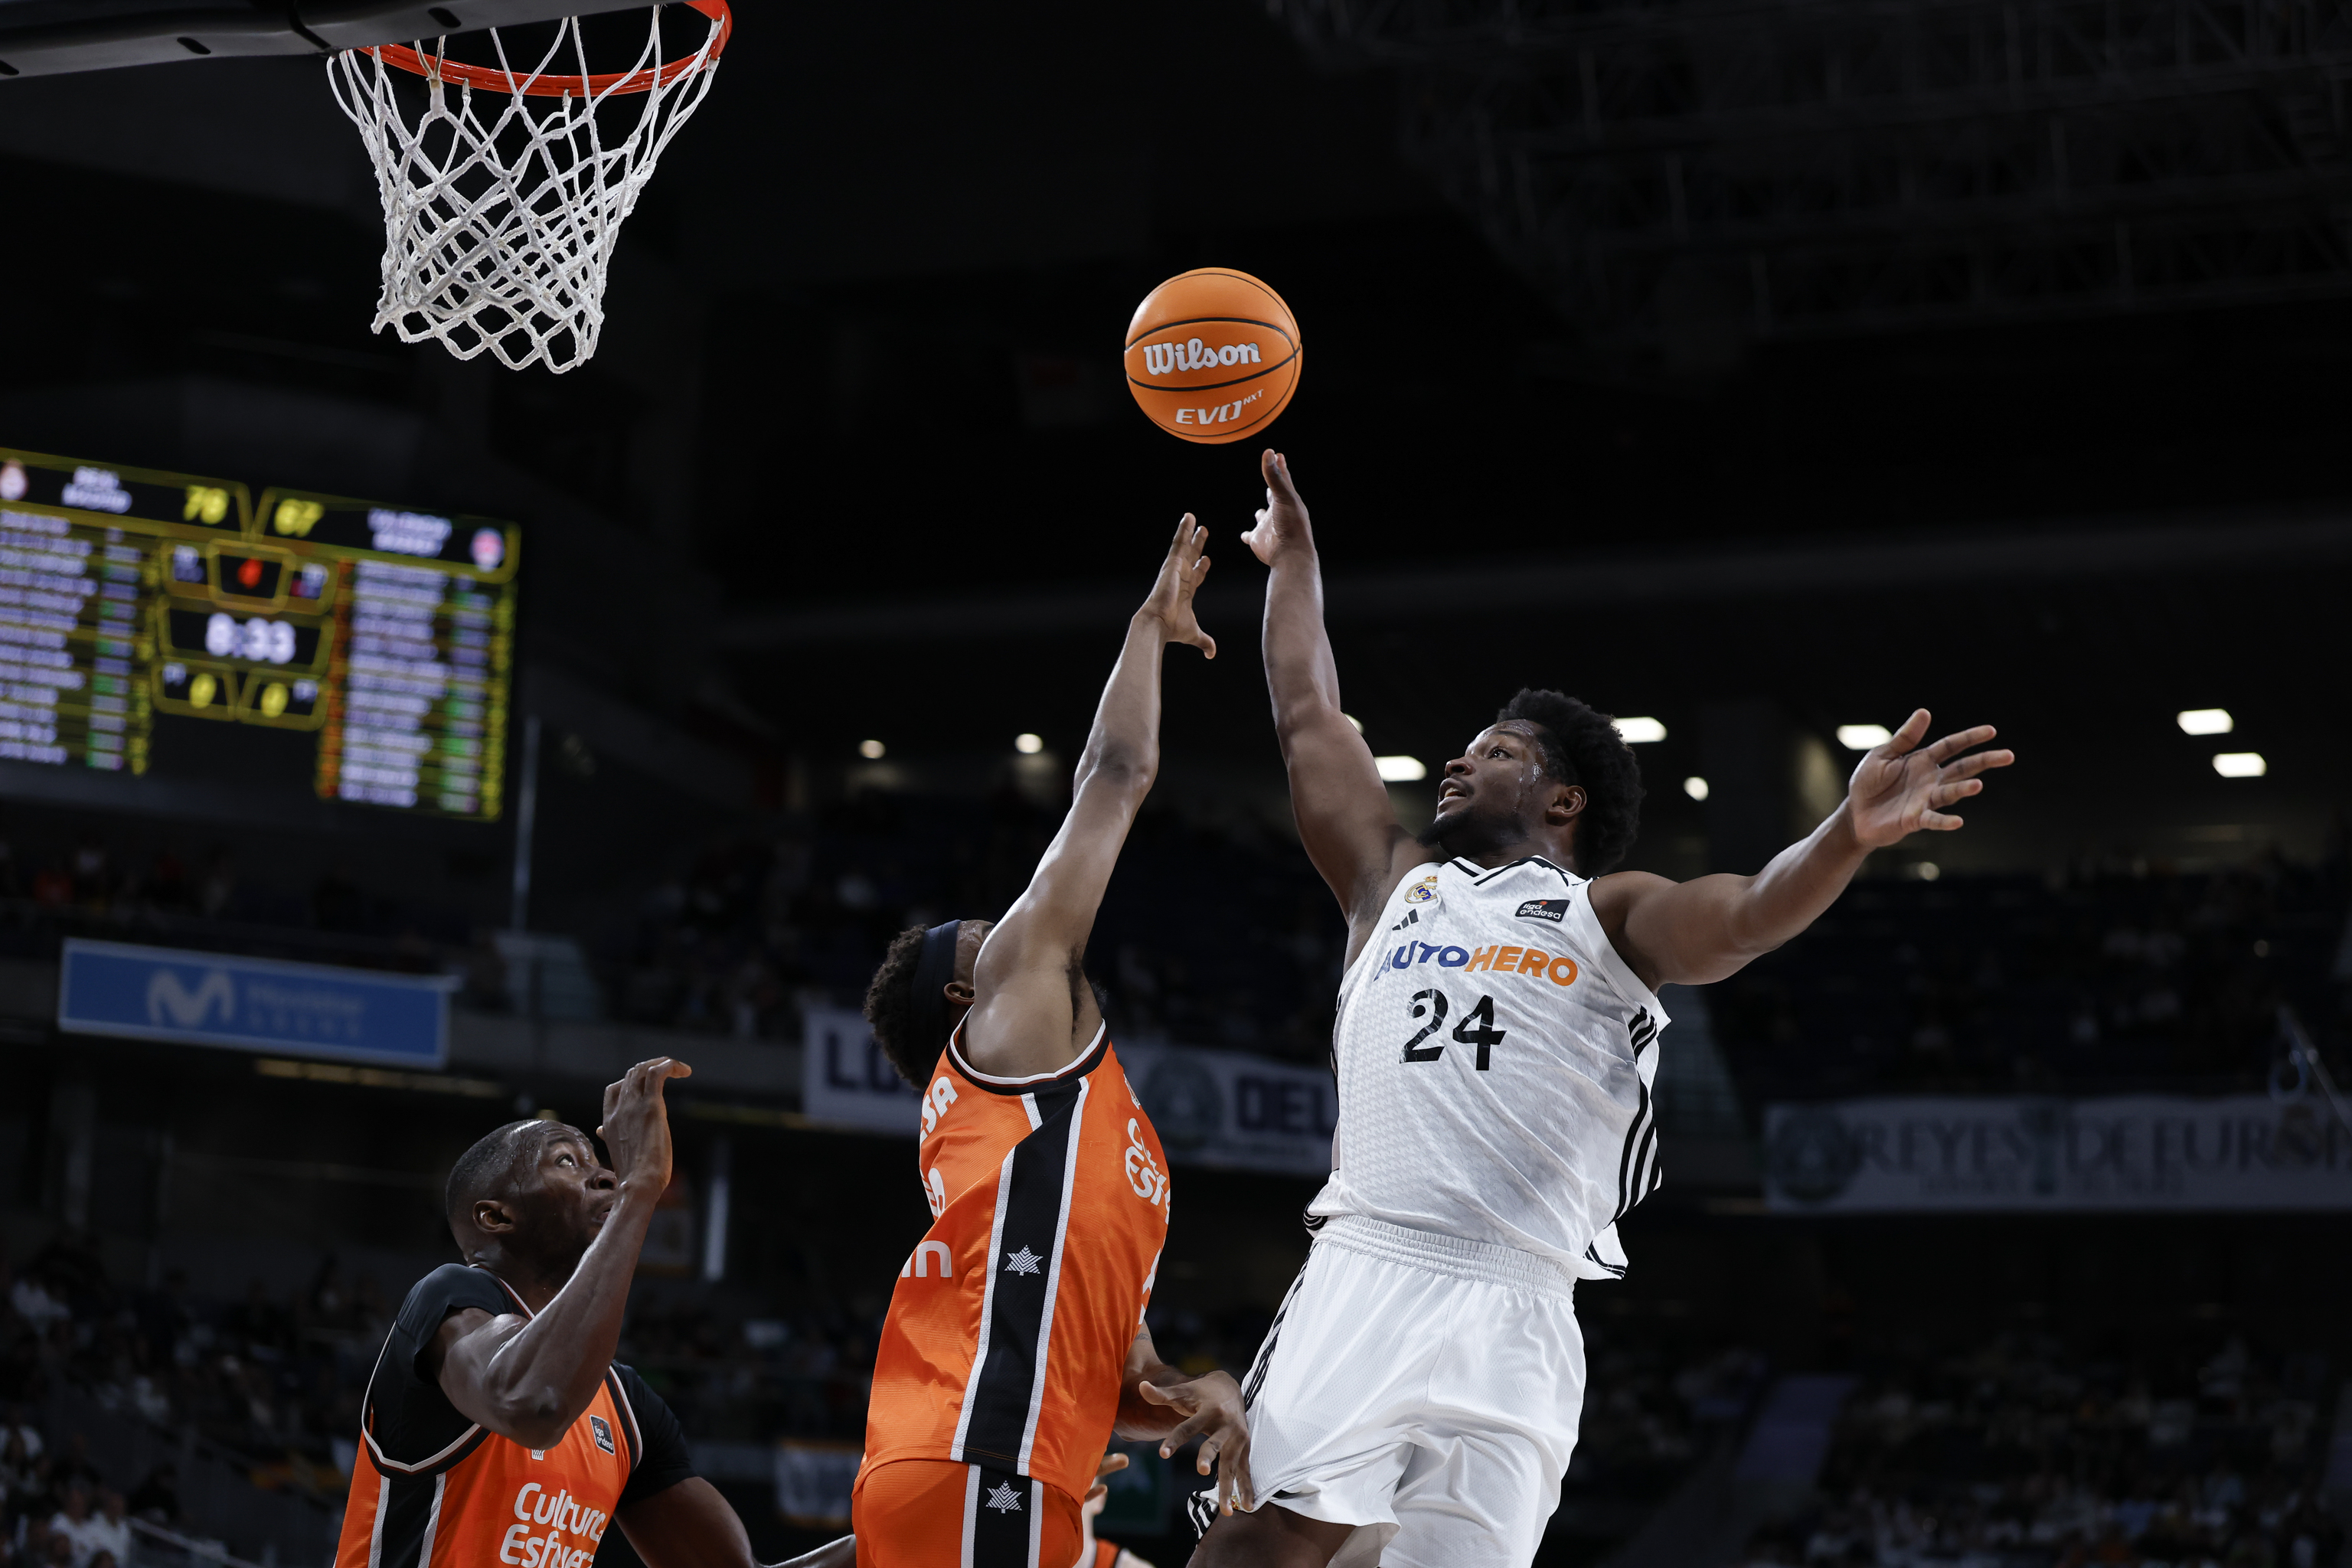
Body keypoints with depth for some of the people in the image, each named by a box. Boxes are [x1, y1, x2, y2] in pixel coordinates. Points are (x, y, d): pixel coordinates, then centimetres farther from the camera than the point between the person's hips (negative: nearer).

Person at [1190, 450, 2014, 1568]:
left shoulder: (1608, 915, 16)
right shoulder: (1396, 882, 26)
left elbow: (1749, 917, -3)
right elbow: (1308, 717, 30)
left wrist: (1850, 835, -22)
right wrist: (1295, 558, 36)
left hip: (1515, 1316, -1)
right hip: (1366, 1269, 1)